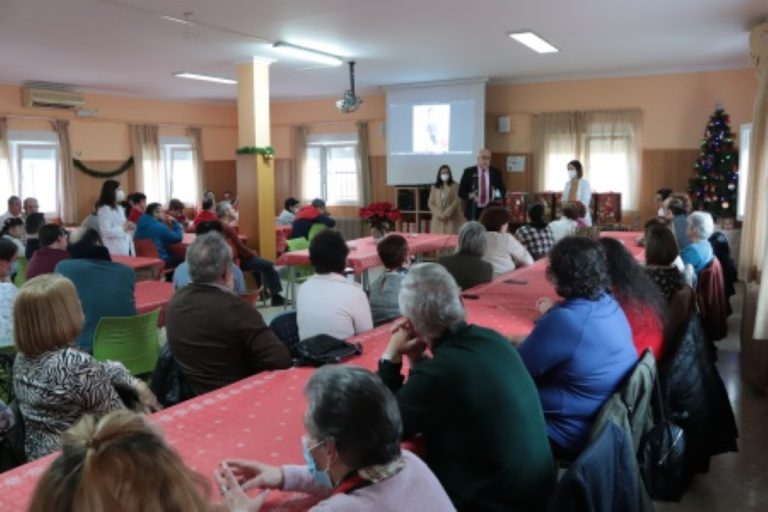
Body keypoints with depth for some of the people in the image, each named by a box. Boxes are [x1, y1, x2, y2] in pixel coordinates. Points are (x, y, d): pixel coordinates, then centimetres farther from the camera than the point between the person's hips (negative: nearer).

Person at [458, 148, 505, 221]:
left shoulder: (496, 172, 7)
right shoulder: (469, 172, 2)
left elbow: (503, 190, 8)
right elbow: (461, 191, 1)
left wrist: (497, 193, -15)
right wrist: (470, 195, -19)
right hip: (473, 211, -1)